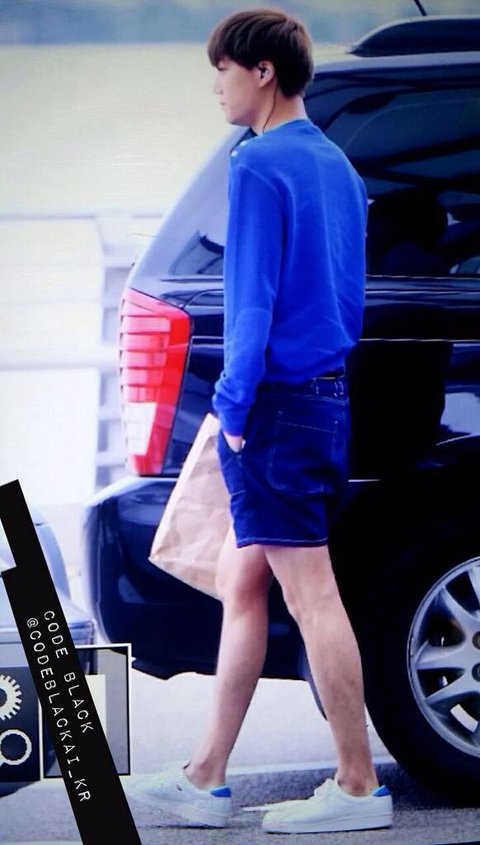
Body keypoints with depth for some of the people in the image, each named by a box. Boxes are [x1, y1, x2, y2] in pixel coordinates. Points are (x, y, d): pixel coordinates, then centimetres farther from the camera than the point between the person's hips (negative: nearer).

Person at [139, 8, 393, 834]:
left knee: (311, 595, -6)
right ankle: (205, 779, 18)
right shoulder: (334, 164, 14)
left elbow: (254, 296, -17)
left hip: (277, 402, -9)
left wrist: (236, 403, -14)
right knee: (240, 584, 14)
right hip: (328, 395, 9)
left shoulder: (260, 164, -13)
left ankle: (358, 787, -4)